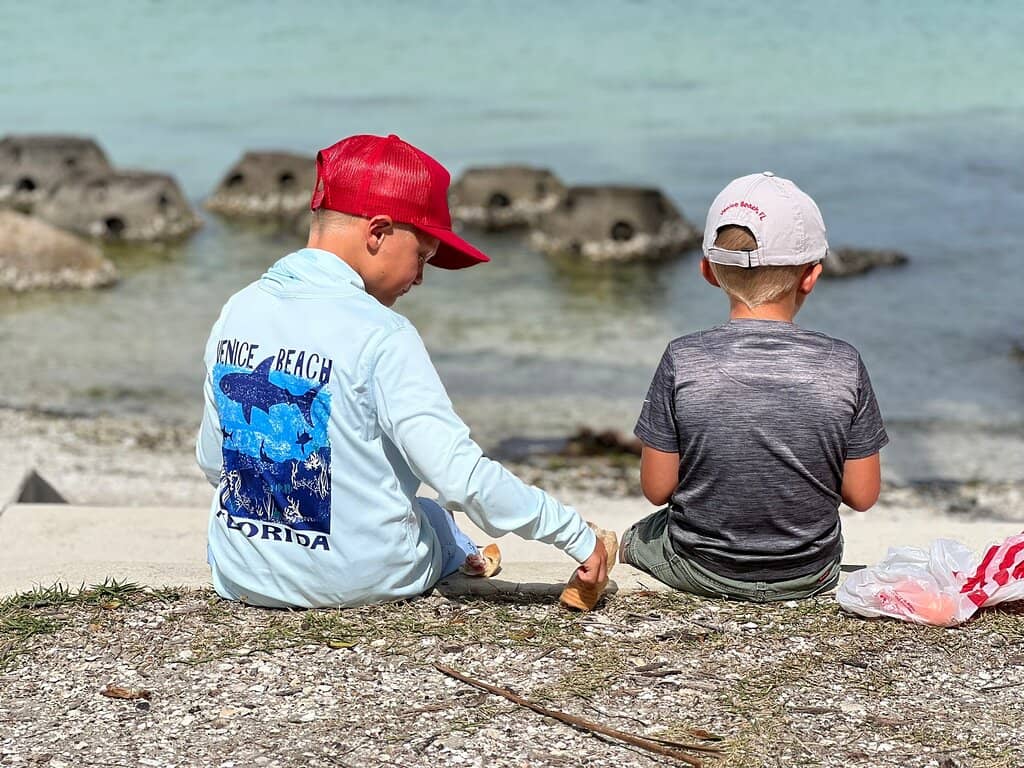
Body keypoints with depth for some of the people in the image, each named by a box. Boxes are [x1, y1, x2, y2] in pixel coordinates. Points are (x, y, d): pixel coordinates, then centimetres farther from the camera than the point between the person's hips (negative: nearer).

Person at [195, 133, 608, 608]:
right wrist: (576, 534, -15)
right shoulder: (380, 336, -20)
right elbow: (461, 476, -24)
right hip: (363, 581, -4)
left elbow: (213, 461, 8)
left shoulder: (237, 313, -1)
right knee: (432, 514, 29)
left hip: (241, 579, 4)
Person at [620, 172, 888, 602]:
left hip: (703, 572, 0)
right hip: (810, 577, 0)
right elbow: (862, 495, -8)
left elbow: (656, 488, -11)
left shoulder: (683, 361, -17)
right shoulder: (842, 365, -14)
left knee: (639, 536, 32)